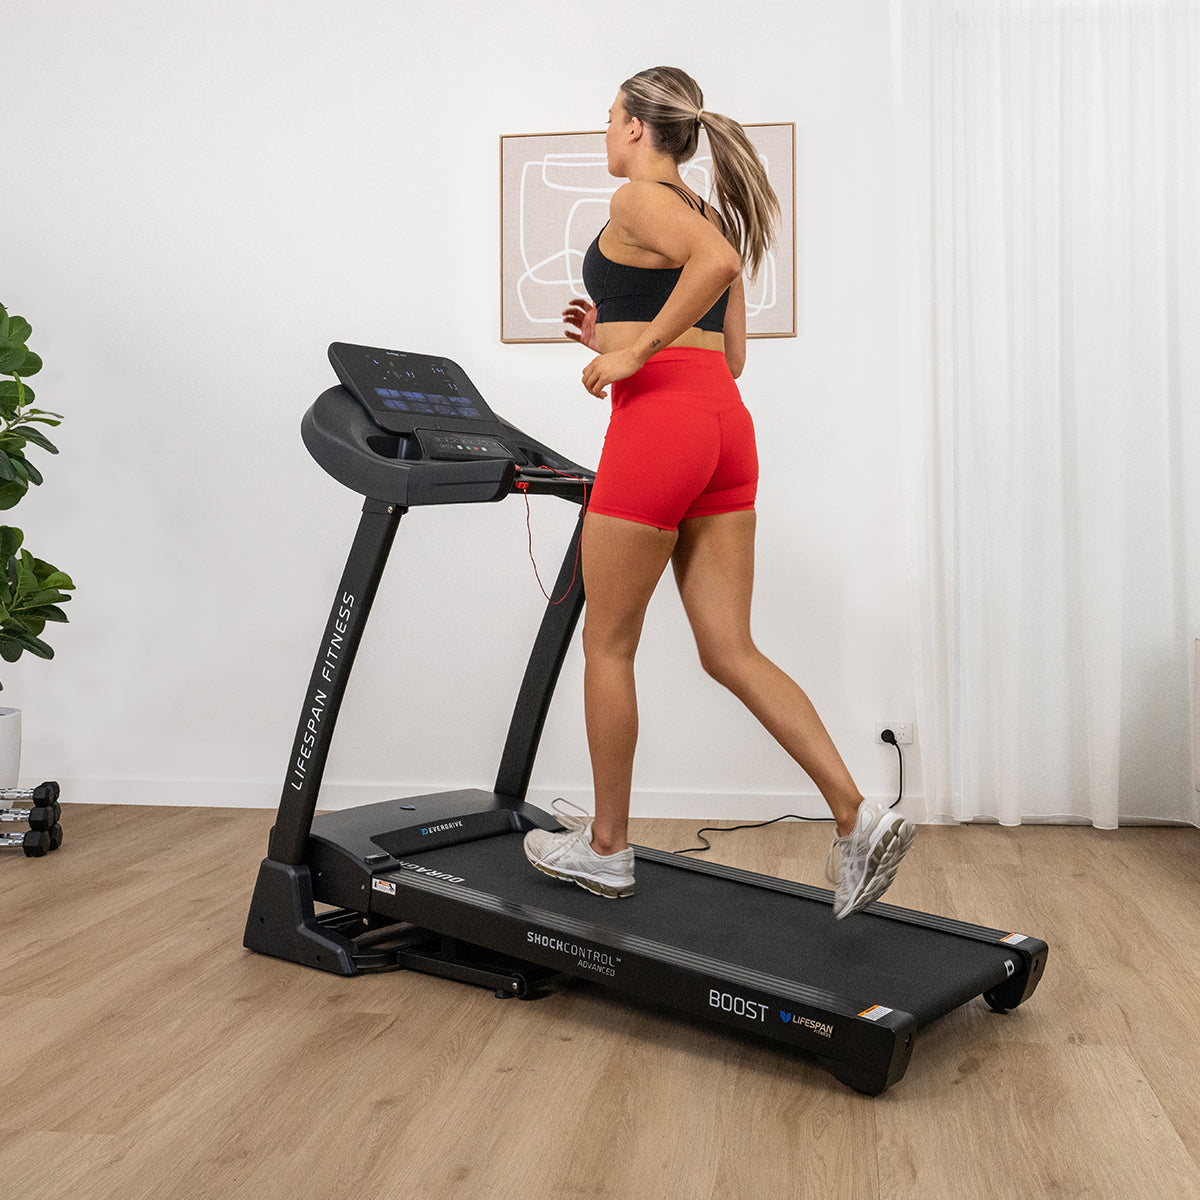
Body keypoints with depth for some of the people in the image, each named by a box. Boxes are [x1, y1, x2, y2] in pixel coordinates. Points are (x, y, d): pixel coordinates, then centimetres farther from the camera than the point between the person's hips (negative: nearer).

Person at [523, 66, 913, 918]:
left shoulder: (637, 200, -1)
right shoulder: (710, 216, 24)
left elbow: (716, 260, -23)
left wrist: (634, 352, -17)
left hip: (659, 424, -8)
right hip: (725, 426, 8)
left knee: (609, 646, 6)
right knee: (731, 651, 8)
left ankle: (606, 848, 19)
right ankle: (858, 817, -1)